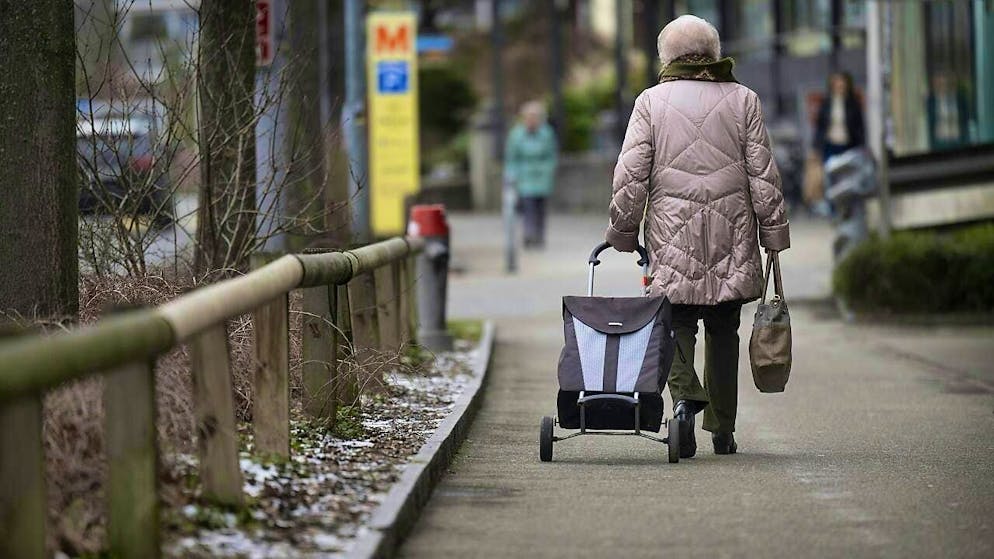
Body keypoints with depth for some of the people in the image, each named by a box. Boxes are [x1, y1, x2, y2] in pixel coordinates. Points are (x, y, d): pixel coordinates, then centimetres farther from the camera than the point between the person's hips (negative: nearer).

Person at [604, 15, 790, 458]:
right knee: (723, 331, 10)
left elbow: (630, 175, -1)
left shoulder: (651, 101, 2)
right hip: (732, 236, 1)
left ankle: (684, 396, -23)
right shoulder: (743, 99, 5)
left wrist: (622, 232, 9)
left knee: (678, 323, 4)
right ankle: (722, 431, 14)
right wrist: (774, 235, 8)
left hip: (672, 237, -1)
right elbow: (763, 175, 3)